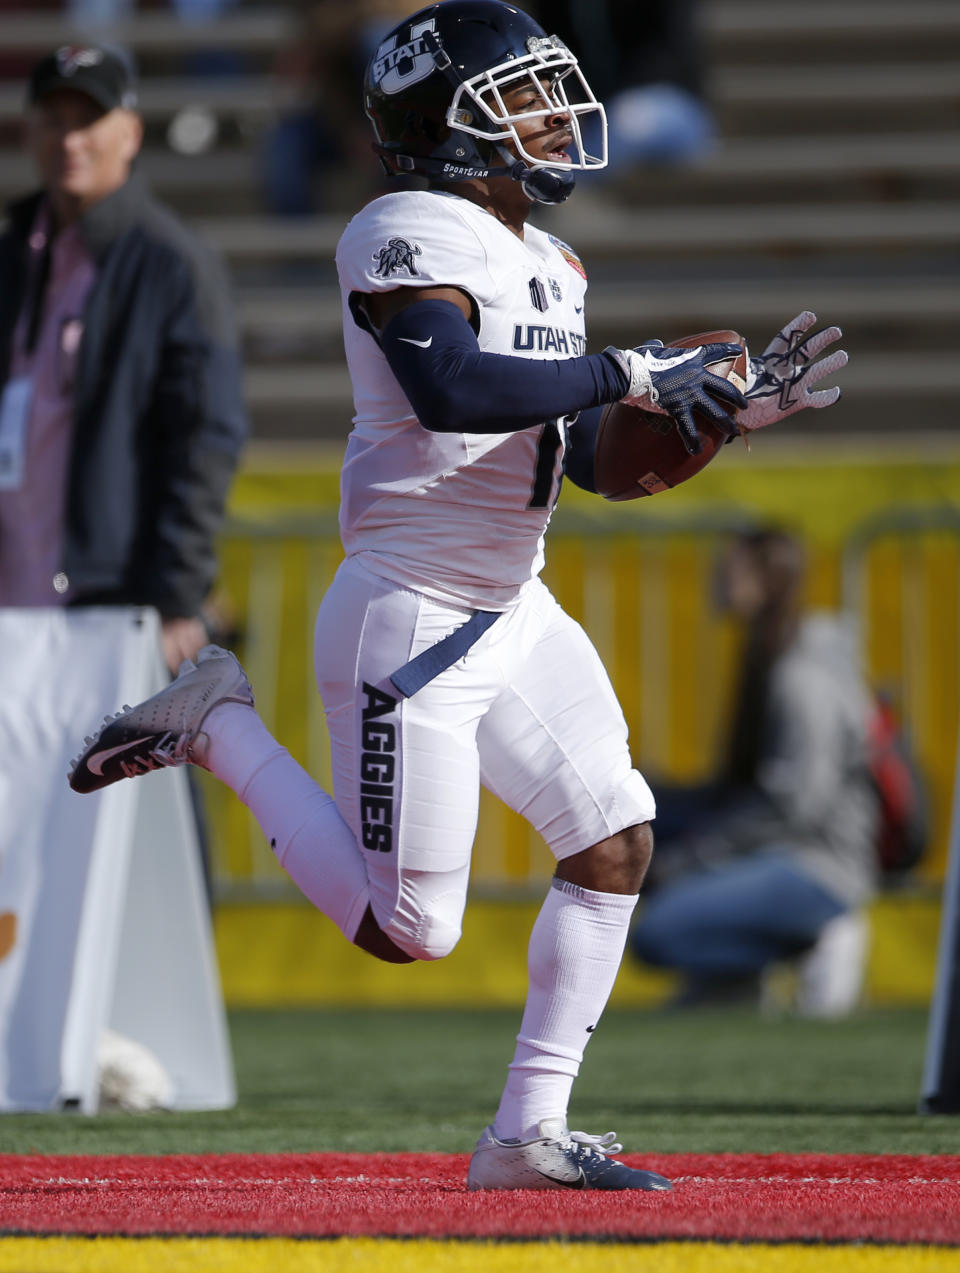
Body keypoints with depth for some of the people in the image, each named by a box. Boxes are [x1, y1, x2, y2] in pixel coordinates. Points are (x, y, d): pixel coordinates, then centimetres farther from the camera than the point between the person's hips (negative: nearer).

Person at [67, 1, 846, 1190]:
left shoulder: (548, 266, 12)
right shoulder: (411, 239, -16)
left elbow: (598, 457, 17)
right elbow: (454, 391, -34)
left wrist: (728, 411, 3)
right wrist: (630, 374, -26)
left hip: (513, 613, 9)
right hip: (414, 627, -9)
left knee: (617, 838, 3)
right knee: (408, 932, -5)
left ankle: (529, 1133, 10)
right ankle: (218, 727, 11)